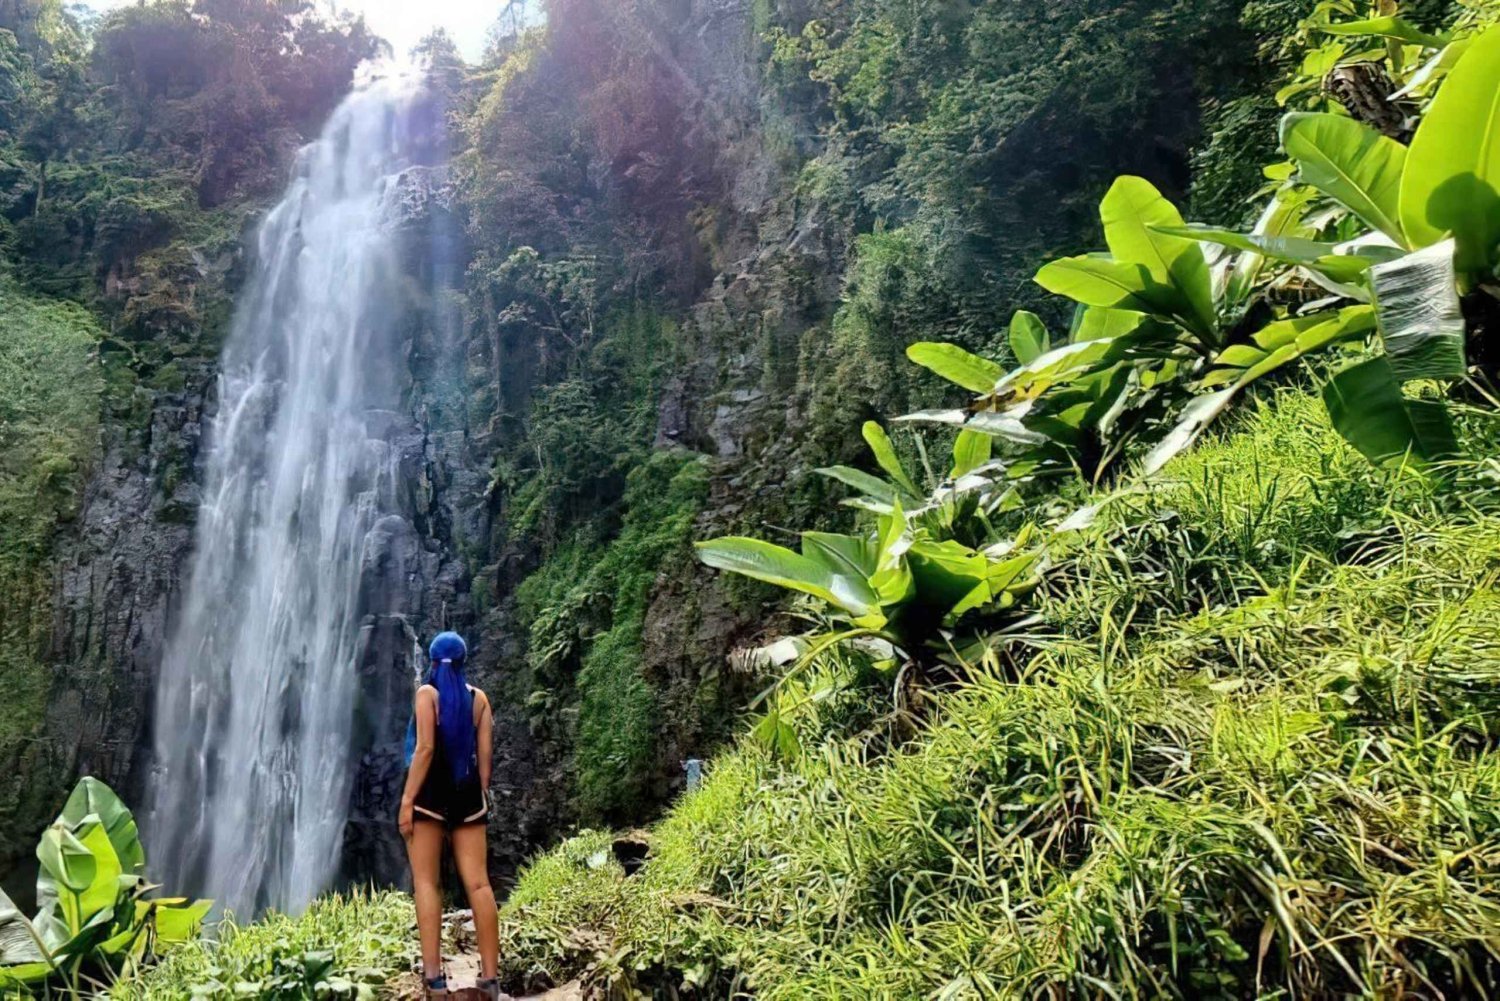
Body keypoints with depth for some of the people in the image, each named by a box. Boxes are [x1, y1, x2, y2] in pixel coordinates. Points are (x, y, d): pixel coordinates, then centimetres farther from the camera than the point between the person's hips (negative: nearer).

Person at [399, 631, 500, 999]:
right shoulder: (479, 697, 10)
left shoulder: (428, 692, -1)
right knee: (478, 882, 0)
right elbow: (484, 753, 5)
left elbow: (425, 747, -11)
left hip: (431, 789, -3)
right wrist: (481, 796, 12)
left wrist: (407, 799, -12)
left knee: (425, 882, 1)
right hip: (467, 791, 3)